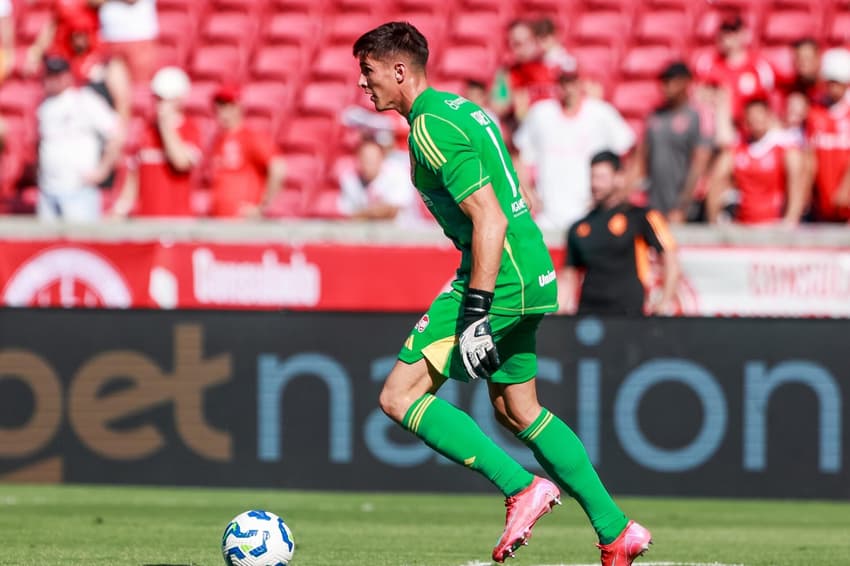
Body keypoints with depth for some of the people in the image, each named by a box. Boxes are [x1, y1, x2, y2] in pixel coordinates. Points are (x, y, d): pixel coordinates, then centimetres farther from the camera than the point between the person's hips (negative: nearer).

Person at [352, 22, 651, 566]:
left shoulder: (431, 128, -15)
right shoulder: (459, 108, 16)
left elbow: (490, 219, -22)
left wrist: (475, 312, -24)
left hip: (498, 279, -10)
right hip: (531, 274, 10)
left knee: (399, 395, -8)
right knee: (517, 409, 19)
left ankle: (521, 487, -11)